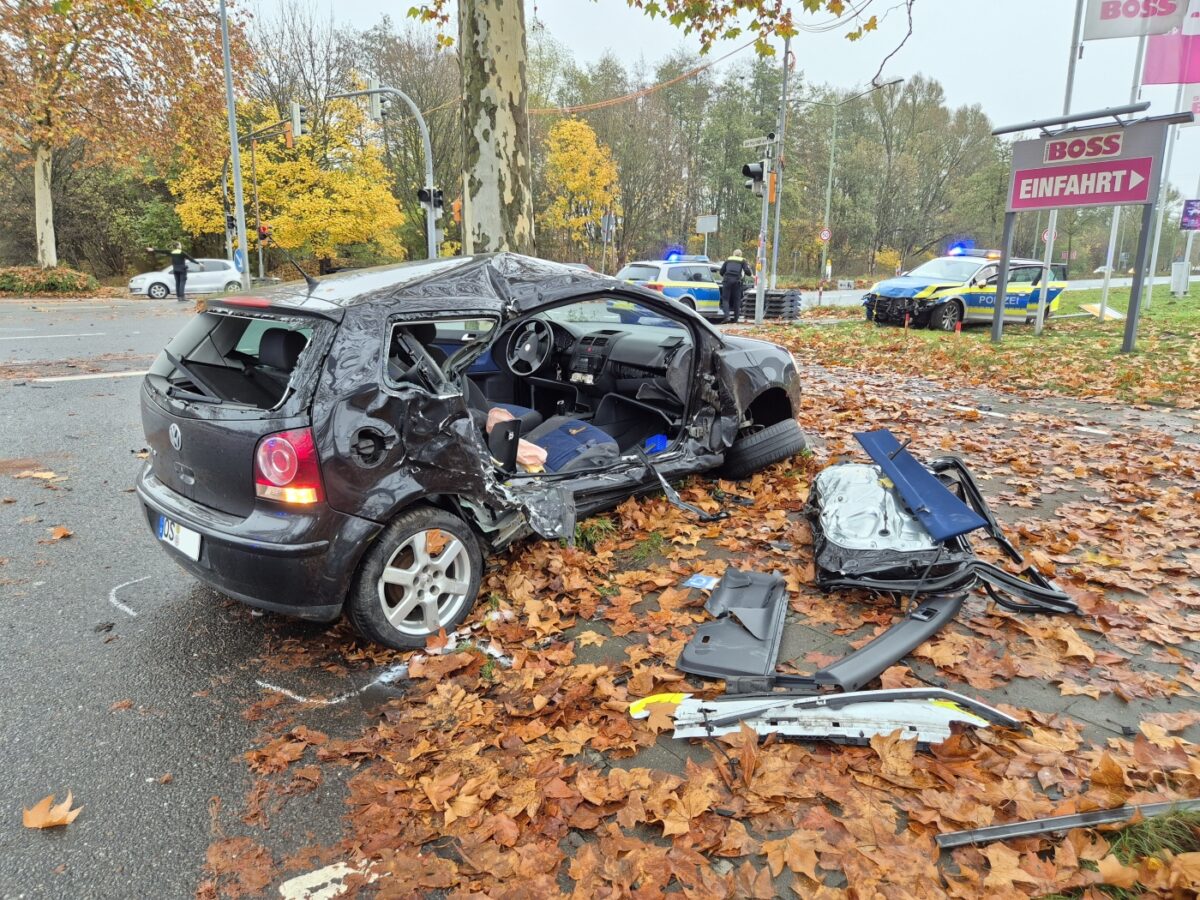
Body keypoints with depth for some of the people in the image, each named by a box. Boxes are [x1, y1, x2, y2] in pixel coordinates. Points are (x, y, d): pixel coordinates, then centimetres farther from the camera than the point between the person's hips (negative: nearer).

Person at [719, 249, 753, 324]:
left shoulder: (728, 260, 19)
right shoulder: (742, 261, 14)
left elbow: (721, 271, 16)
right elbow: (747, 272, 3)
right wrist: (751, 271, 25)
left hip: (727, 279, 0)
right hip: (737, 281, 0)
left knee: (725, 299, 1)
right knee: (736, 300, 9)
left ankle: (727, 316, -21)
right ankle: (735, 320, 9)